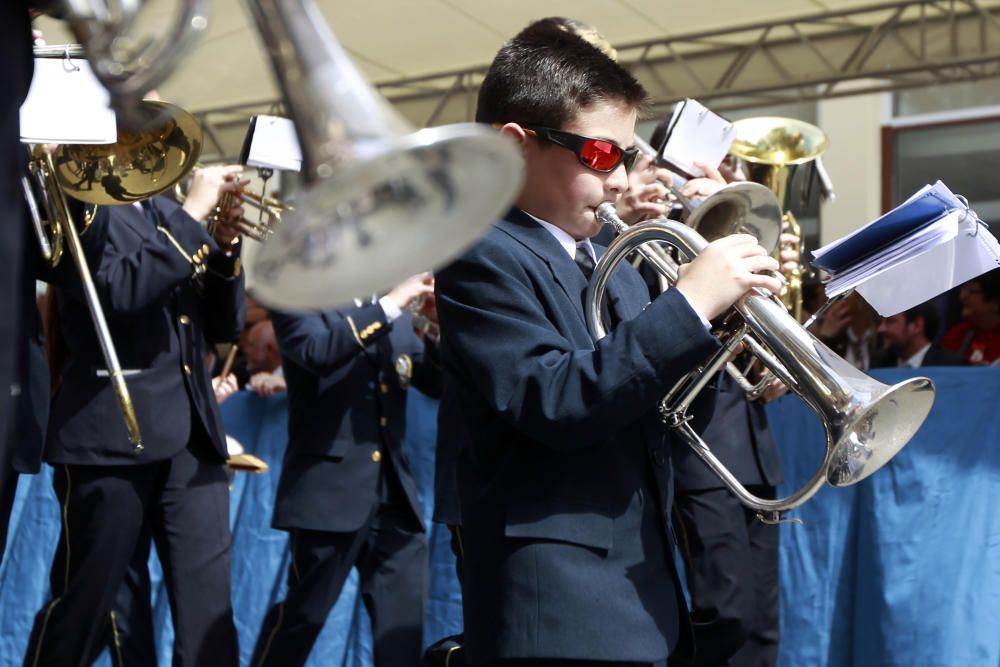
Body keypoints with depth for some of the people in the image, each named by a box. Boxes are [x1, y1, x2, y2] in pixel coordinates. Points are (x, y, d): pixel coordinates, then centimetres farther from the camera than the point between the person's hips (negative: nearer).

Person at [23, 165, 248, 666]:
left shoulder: (169, 215, 17)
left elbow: (224, 325, 15)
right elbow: (118, 290, -20)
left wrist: (225, 243, 1)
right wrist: (192, 216, -16)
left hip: (192, 432, 6)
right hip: (112, 431, -6)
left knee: (208, 608, 0)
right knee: (83, 603, 2)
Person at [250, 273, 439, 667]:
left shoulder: (391, 314, 17)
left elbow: (435, 380, 12)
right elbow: (317, 350, -22)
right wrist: (391, 303, -21)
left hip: (394, 491, 6)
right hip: (330, 487, -6)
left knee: (405, 620, 3)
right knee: (303, 614, 3)